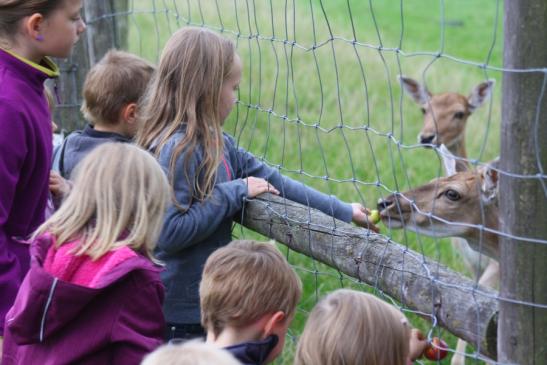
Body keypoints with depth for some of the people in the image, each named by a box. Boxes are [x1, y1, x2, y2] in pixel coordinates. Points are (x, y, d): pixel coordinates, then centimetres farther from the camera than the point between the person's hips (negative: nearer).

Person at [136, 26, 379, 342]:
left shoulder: (216, 144, 7)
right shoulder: (177, 150, -21)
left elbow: (272, 180, 11)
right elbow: (169, 232, -27)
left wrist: (342, 211, 13)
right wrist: (234, 193, -19)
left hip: (209, 302, 9)